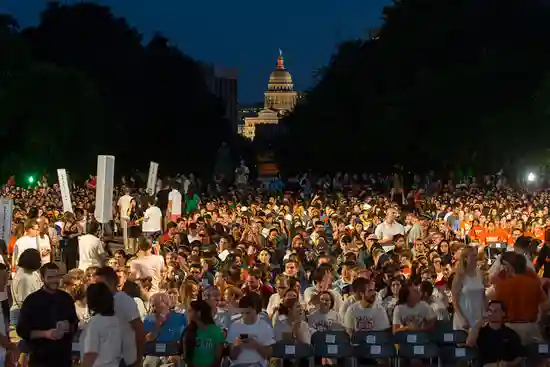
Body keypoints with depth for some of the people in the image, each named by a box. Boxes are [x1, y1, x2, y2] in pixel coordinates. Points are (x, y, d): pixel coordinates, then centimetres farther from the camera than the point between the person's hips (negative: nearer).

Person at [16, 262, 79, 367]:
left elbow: (75, 324, 16)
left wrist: (69, 328, -8)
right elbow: (22, 330, -7)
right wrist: (45, 333, -19)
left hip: (64, 357, 4)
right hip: (40, 358, -4)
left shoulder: (66, 298, 7)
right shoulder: (32, 300, -5)